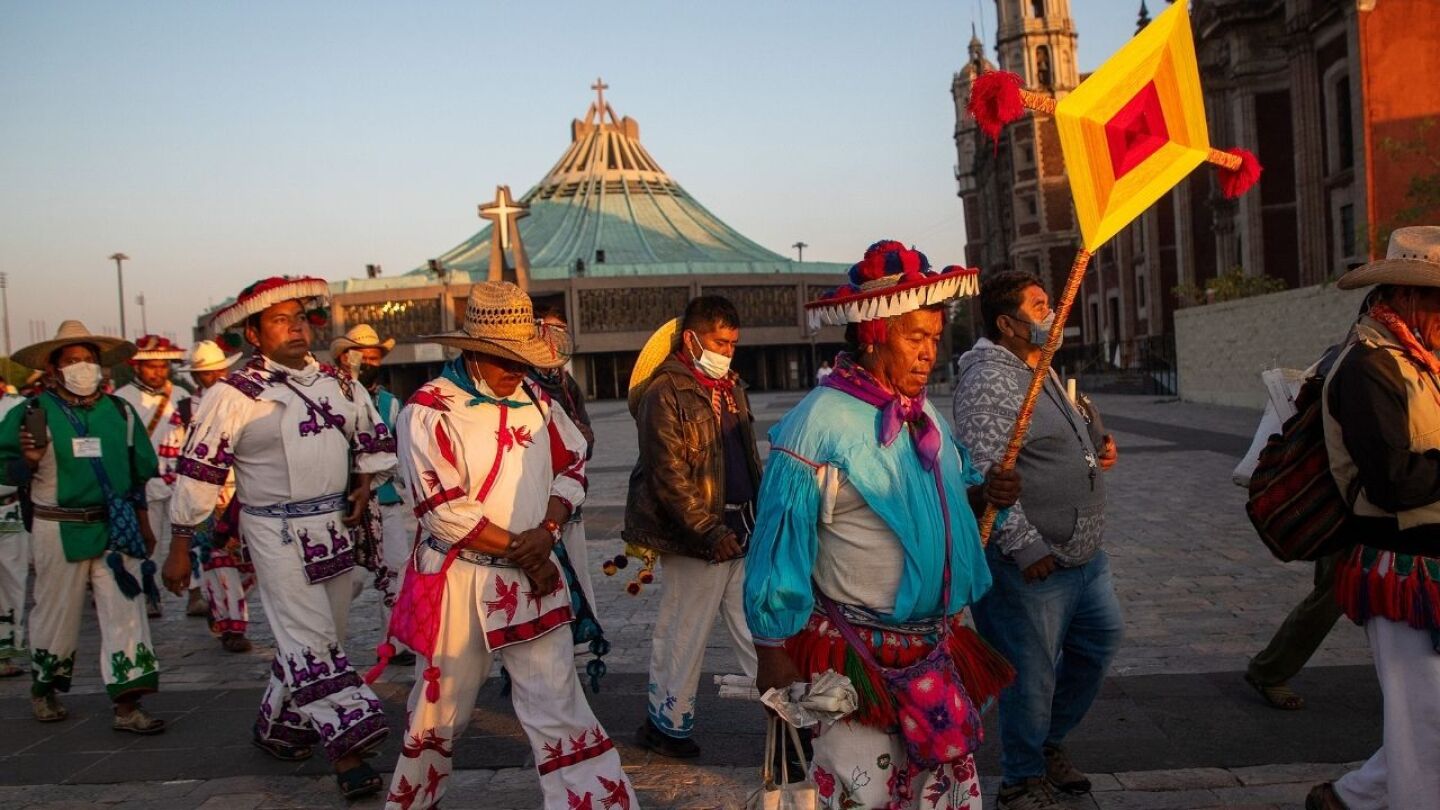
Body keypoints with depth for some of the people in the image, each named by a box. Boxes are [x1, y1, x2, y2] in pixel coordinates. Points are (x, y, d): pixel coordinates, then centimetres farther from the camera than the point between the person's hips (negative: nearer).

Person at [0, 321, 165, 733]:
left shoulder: (120, 411, 9)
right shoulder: (33, 414, -4)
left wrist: (143, 526, 16)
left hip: (116, 529, 3)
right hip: (60, 532, -3)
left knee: (126, 610, -3)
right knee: (57, 614, 11)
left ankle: (127, 705, 0)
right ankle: (43, 689, 35)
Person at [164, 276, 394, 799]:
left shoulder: (338, 384, 7)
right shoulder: (234, 395, -8)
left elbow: (374, 436, 22)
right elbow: (199, 470, -6)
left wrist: (366, 481, 5)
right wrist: (180, 547, -4)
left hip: (335, 526, 6)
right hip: (278, 533, -6)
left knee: (324, 638, 13)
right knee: (309, 640, -9)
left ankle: (278, 726, 32)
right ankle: (347, 751, -7)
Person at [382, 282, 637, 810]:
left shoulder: (535, 400, 5)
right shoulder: (429, 411, -12)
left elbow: (572, 465, 11)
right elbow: (445, 512, -17)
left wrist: (547, 530, -8)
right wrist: (519, 548, -13)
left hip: (533, 577, 3)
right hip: (461, 582, -3)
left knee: (558, 705, 3)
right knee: (440, 711, 14)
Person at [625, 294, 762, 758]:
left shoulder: (730, 387, 14)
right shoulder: (666, 393, -13)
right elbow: (669, 475, -17)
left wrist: (762, 515, 16)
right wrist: (709, 530, -18)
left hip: (740, 531, 8)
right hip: (696, 535, -8)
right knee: (685, 632, 3)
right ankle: (667, 725, 19)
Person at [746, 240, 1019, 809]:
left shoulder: (924, 414, 5)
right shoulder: (818, 424, -18)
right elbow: (780, 547, -16)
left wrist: (982, 494, -3)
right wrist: (774, 656, -14)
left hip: (939, 648, 7)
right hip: (857, 655, -7)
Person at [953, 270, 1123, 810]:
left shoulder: (1041, 372, 16)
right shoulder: (989, 379, -17)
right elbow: (983, 471, -25)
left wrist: (1098, 450, 9)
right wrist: (1025, 546, -25)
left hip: (1083, 552, 10)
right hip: (1033, 563, -10)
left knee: (1100, 643, 21)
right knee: (1032, 674, 3)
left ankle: (1051, 742, 41)